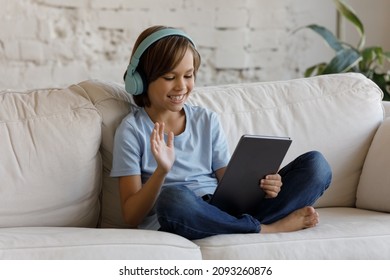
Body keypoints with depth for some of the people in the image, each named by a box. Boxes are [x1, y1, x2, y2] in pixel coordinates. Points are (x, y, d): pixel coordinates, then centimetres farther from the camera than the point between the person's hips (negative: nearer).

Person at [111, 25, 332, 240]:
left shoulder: (208, 121, 17)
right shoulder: (132, 129, 3)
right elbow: (132, 217, -2)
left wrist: (260, 187, -10)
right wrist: (162, 170, -19)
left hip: (226, 213, 5)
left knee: (316, 163, -6)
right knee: (174, 198, -42)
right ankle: (266, 229, -19)